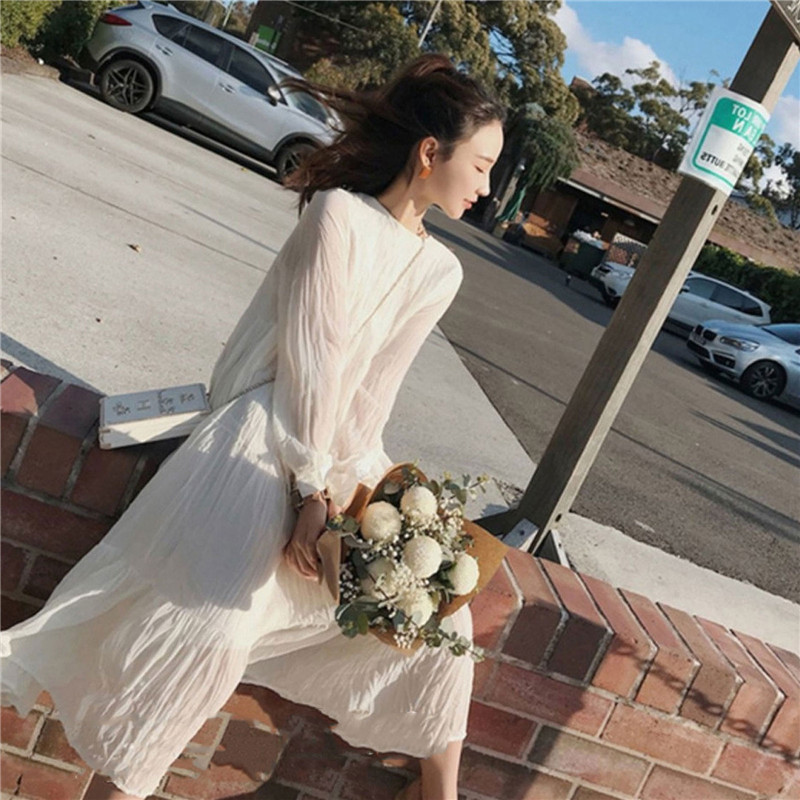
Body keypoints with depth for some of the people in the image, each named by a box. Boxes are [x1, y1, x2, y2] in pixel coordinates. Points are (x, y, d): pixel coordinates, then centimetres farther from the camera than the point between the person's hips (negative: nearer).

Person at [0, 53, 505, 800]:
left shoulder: (440, 270, 8)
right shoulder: (339, 214, -10)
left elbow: (372, 390, 1)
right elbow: (311, 361, -15)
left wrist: (333, 487, -9)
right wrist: (313, 486, -15)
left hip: (341, 450, 7)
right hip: (267, 438, -7)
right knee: (215, 622, -22)